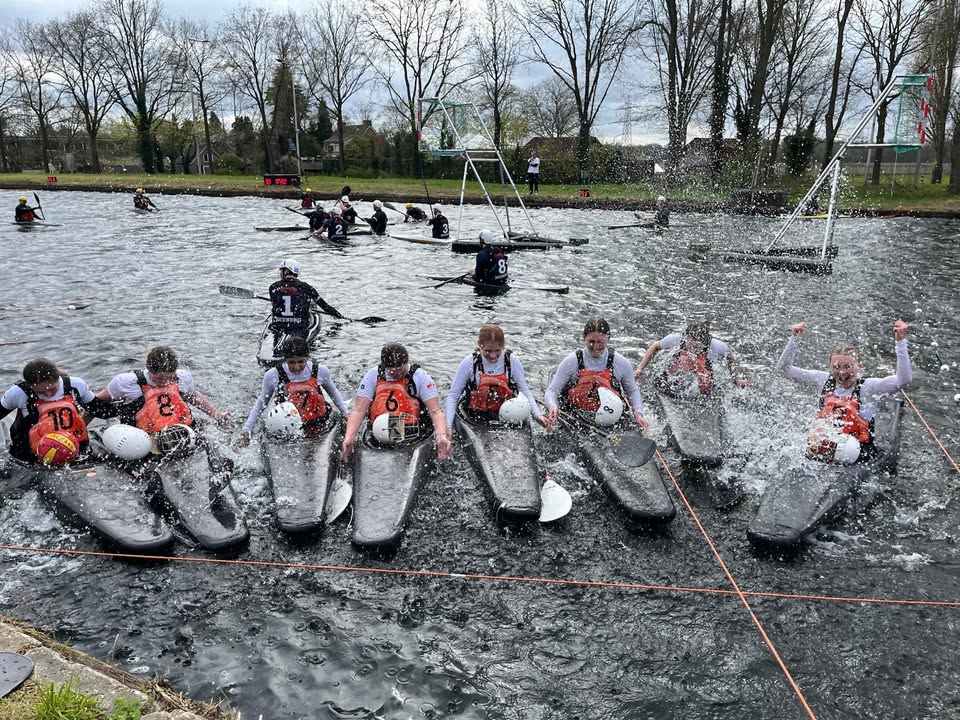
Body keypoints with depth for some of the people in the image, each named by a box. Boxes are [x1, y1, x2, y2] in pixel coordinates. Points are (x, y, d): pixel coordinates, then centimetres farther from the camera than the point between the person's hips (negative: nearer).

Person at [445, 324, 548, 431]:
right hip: (474, 422, 0)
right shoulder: (469, 363, -8)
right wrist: (448, 426, -18)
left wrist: (537, 415, -16)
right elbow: (453, 397, -5)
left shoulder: (512, 361, -3)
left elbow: (525, 392, 1)